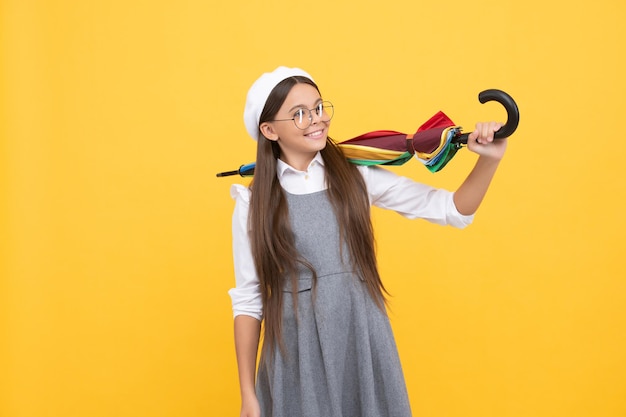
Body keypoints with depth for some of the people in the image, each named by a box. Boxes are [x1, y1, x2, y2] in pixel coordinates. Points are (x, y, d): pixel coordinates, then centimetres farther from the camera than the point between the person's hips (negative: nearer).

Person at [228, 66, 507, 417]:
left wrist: (489, 160, -16)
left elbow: (454, 211, 1)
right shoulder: (254, 203, -3)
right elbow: (248, 301, 0)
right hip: (298, 352, -1)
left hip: (364, 341, 2)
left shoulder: (357, 177, 0)